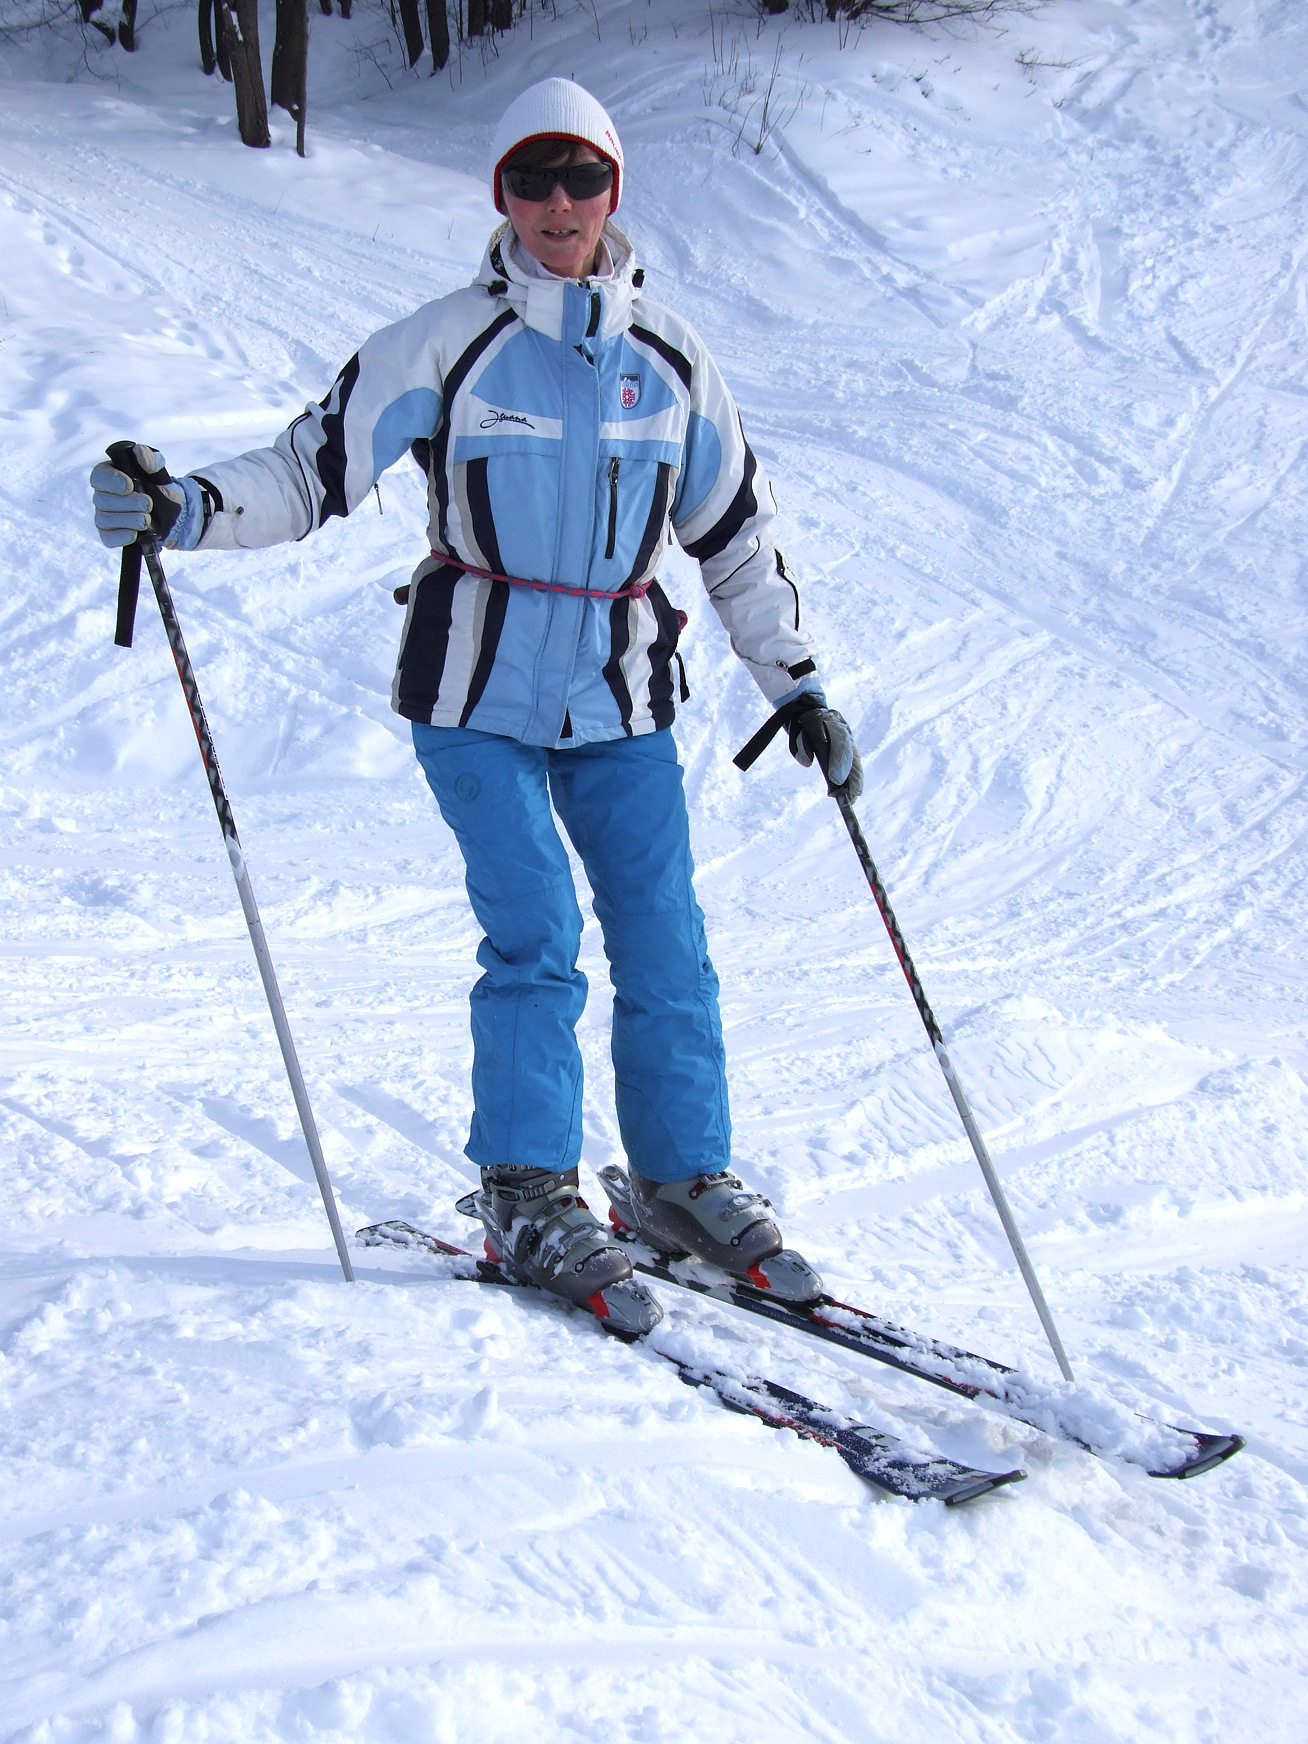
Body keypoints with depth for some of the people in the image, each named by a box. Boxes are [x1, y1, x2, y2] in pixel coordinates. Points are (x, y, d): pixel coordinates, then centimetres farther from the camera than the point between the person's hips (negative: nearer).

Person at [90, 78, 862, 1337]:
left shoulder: (669, 360, 7)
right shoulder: (447, 345, -4)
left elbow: (738, 533, 15)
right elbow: (316, 466, -6)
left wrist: (798, 684, 15)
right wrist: (187, 509, -23)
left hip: (621, 704, 4)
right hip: (480, 696, -3)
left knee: (665, 944, 1)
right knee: (535, 936, -13)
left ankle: (682, 1181, 16)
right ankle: (527, 1198, 0)